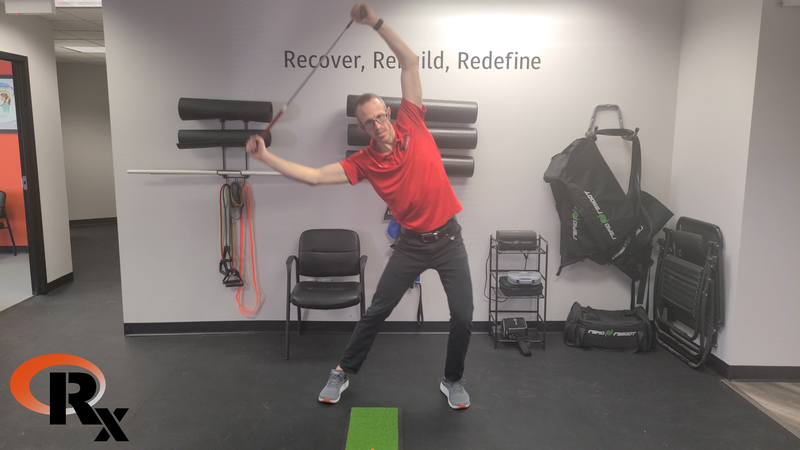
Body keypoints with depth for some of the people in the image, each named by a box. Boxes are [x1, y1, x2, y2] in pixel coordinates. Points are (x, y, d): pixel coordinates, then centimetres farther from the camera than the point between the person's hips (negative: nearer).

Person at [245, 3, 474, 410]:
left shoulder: (411, 124, -5)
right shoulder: (365, 161, -5)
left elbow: (410, 61, -5)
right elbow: (315, 176, -9)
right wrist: (265, 156, -13)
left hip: (448, 238, 0)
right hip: (411, 243, 0)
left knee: (463, 317, 1)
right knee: (376, 312, 7)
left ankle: (452, 380, 26)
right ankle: (343, 372, 28)